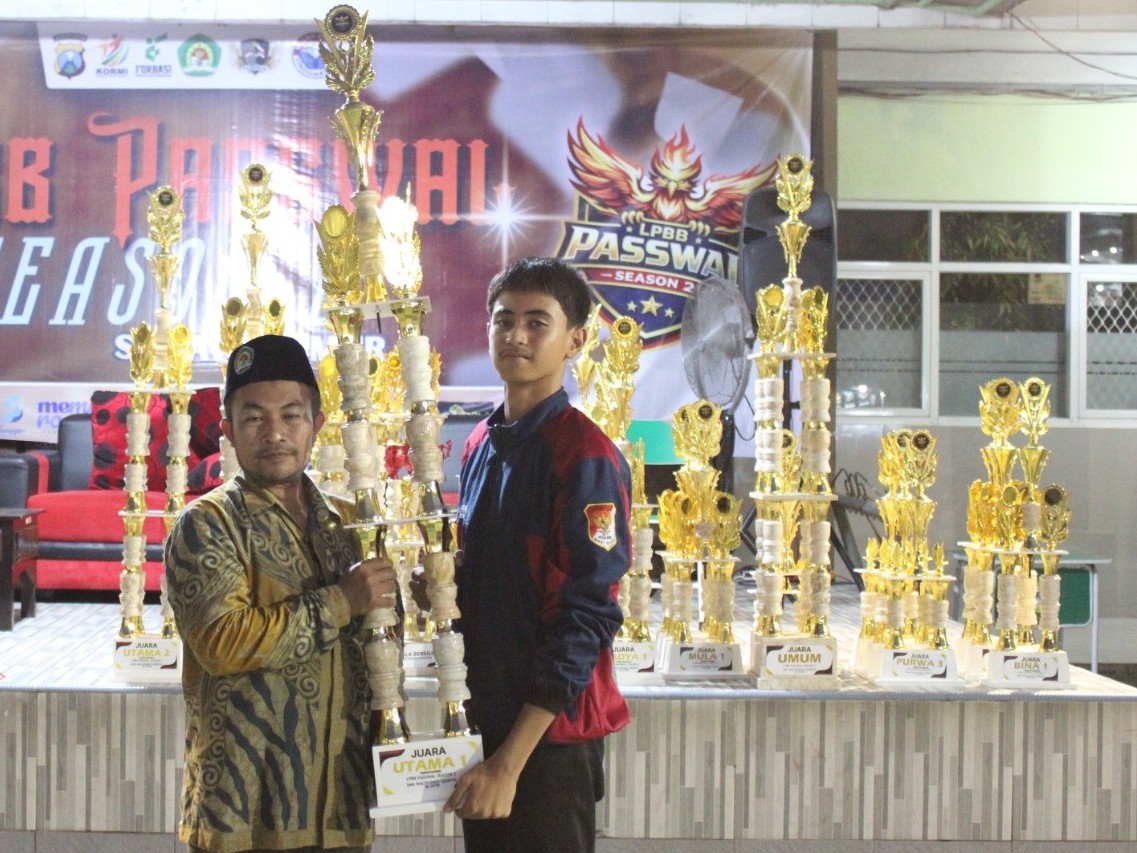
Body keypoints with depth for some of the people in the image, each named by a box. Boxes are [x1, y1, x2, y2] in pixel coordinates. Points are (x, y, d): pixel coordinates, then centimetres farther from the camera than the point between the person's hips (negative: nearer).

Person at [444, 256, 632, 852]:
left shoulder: (586, 456, -15)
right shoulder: (482, 444, 8)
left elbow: (585, 618, -19)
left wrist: (511, 760, -20)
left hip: (549, 731, -7)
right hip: (484, 715, 7)